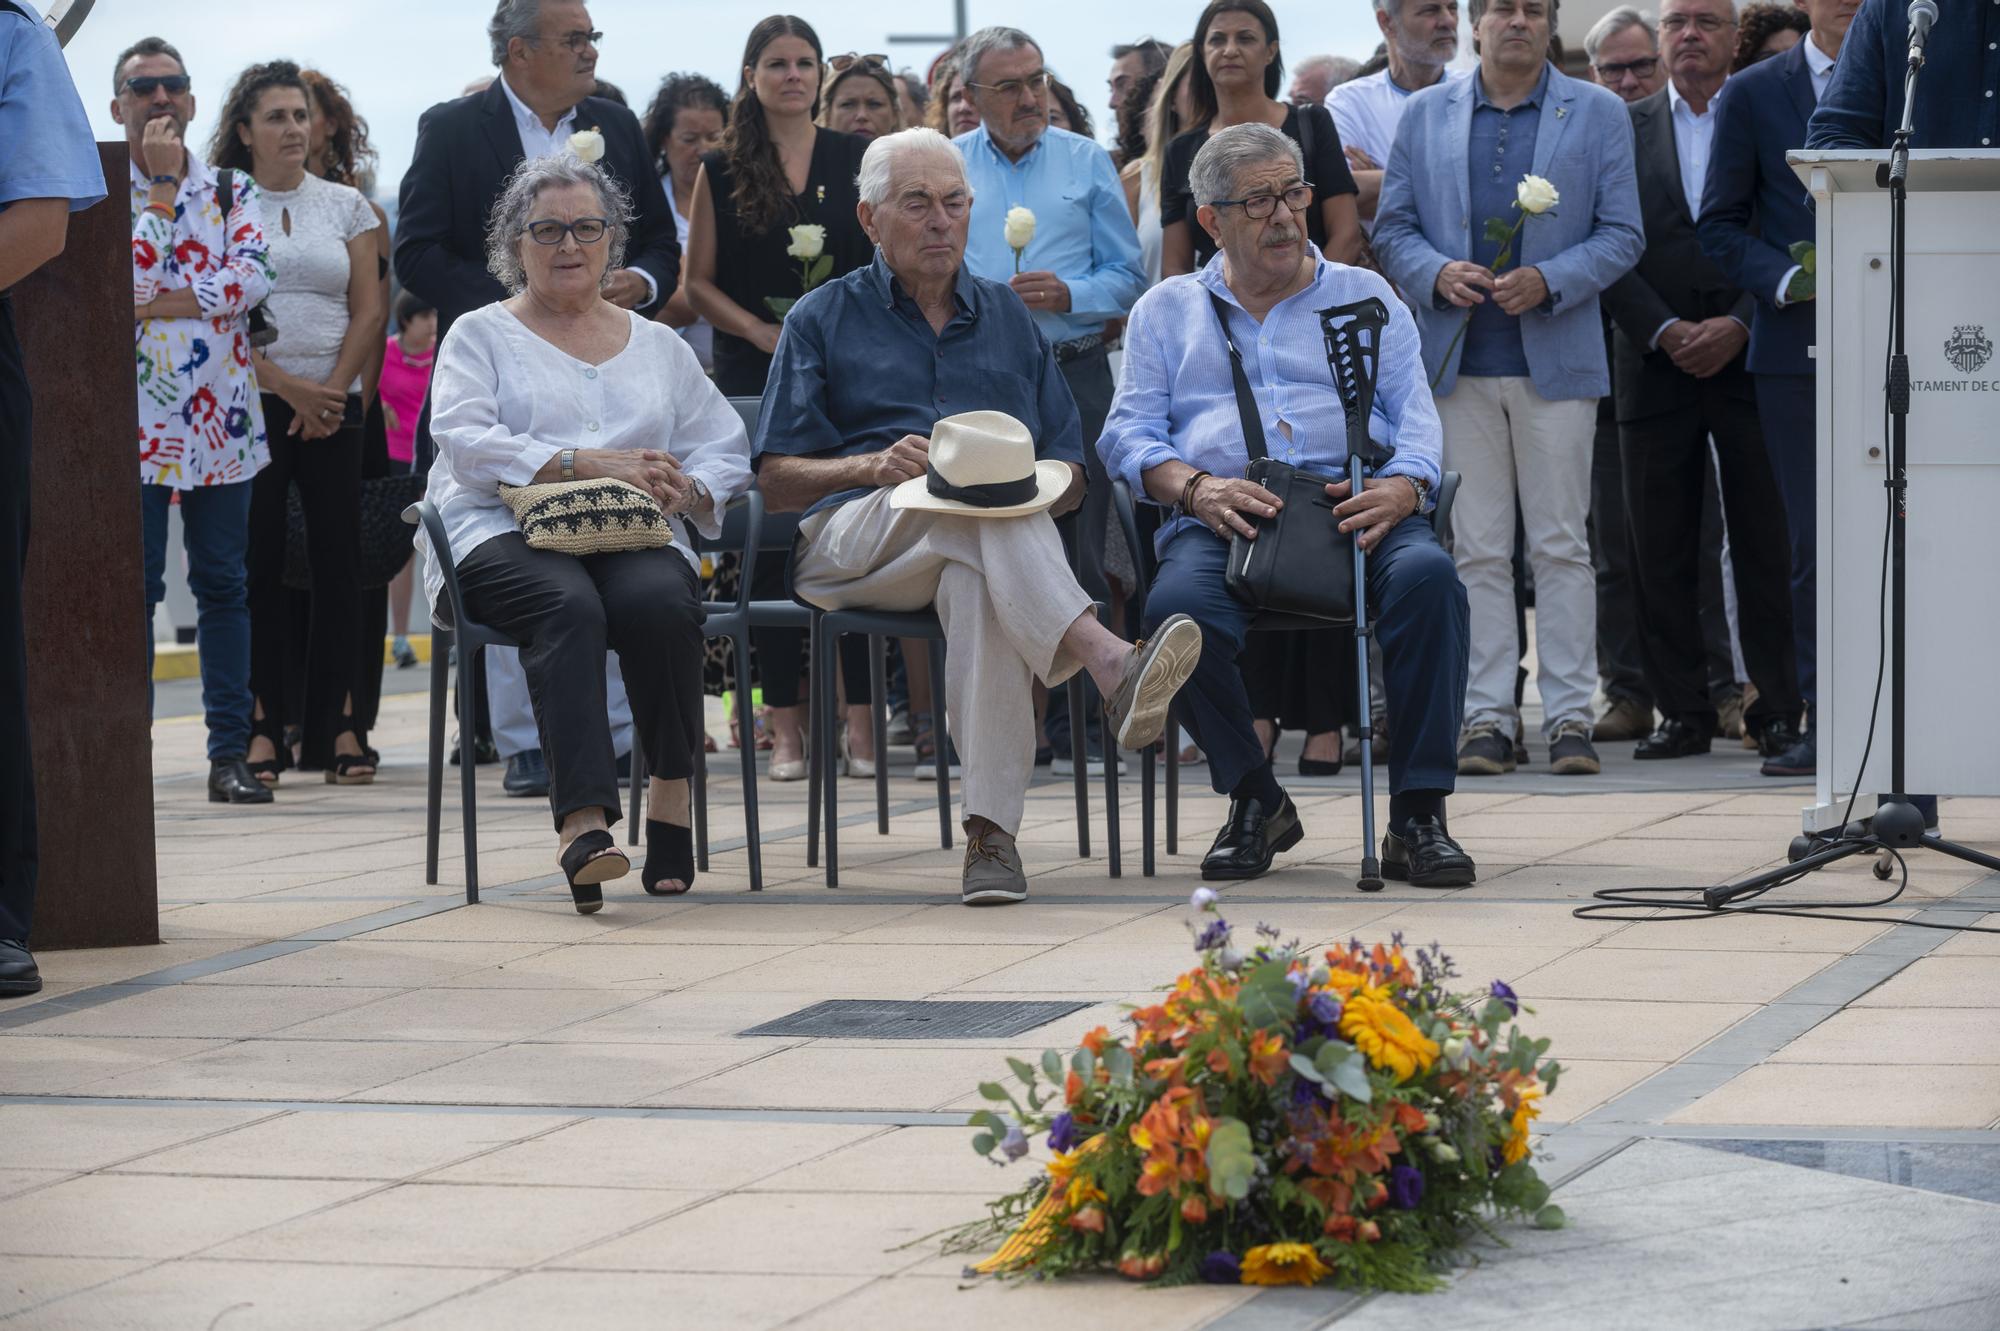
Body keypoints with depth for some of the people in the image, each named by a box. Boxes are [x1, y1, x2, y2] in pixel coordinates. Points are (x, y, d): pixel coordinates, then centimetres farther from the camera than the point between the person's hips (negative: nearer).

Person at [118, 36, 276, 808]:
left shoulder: (231, 192, 9)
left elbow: (253, 279, -7)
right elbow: (130, 278, -15)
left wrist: (157, 304, -13)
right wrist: (161, 183, -11)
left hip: (220, 419, 3)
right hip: (134, 420, -3)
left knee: (223, 585, 4)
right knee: (133, 589, -4)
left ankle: (230, 753, 7)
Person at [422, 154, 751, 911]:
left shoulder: (659, 346, 26)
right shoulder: (481, 337, 16)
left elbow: (726, 452, 19)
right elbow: (465, 441, -3)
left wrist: (685, 490, -6)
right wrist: (588, 466, -14)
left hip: (635, 537, 3)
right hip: (504, 537, -2)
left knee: (660, 601, -35)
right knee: (568, 605, -38)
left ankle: (672, 795, -24)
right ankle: (583, 820, -50)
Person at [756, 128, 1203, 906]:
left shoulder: (1007, 317, 26)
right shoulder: (824, 319, 18)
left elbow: (1070, 480, 20)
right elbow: (776, 481, 9)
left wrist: (1033, 478, -4)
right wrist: (874, 467, -9)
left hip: (983, 546, 1)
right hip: (854, 537, -1)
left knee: (979, 582, -39)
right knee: (969, 502, -37)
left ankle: (991, 832, -49)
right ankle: (1112, 667, -59)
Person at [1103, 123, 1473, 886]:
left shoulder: (1365, 297, 22)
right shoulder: (1167, 312, 23)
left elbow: (1417, 421, 10)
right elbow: (1129, 436, 11)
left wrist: (1401, 487, -13)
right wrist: (1194, 487, -12)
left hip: (1355, 509, 0)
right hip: (1222, 520, 0)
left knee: (1427, 573, -34)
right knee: (1178, 604, -35)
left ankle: (1419, 814, -29)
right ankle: (1255, 801, -12)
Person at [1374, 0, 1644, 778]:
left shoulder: (1599, 115, 6)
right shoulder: (1425, 116, 12)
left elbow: (1621, 235, 2)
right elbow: (1392, 228, 11)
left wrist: (1548, 282, -13)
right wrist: (1438, 273, -10)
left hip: (1555, 359, -1)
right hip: (1459, 362, 1)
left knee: (1560, 545, -1)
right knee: (1477, 548, 1)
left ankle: (1569, 715, 2)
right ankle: (1486, 716, 4)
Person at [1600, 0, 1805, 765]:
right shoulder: (1623, 130, 9)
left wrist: (1740, 326, -11)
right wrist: (1665, 331, -8)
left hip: (1752, 358, -2)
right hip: (1656, 361, 2)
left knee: (1767, 543, -2)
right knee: (1659, 550, 1)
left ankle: (1779, 710, 3)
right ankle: (1682, 710, 7)